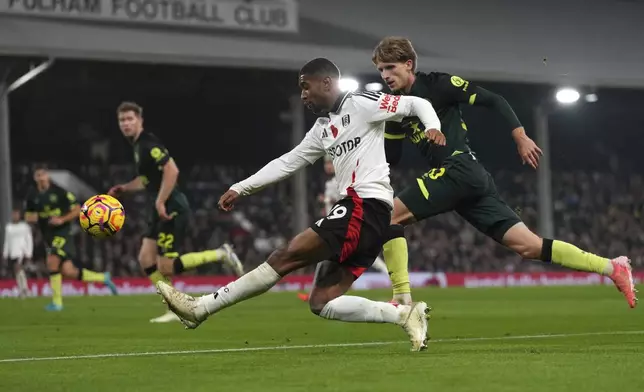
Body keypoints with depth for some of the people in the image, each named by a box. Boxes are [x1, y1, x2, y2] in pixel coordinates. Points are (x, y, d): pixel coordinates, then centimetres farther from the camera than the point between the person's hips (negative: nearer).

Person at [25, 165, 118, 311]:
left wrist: (62, 219, -18)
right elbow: (28, 216, 15)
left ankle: (57, 302, -16)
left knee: (52, 262, -26)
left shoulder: (59, 192, -8)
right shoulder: (32, 196, 4)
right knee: (68, 272, 0)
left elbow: (77, 209, -4)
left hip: (62, 233, -5)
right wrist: (31, 218, -9)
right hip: (48, 237, 5)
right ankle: (103, 278, 19)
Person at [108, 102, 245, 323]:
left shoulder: (148, 144, -14)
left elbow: (171, 170, -25)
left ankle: (221, 255, 0)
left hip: (172, 210, -10)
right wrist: (124, 188, 16)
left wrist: (160, 202, -23)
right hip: (160, 211, 10)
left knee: (167, 267, -10)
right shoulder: (138, 145, 16)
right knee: (146, 260, 3)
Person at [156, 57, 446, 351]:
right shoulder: (322, 129, 23)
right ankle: (404, 314, -7)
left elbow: (415, 103, -1)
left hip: (366, 206, -10)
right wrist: (240, 188, 24)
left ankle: (201, 307, -13)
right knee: (321, 302, 0)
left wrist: (432, 128, -21)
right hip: (354, 209, 10)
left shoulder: (361, 105, 0)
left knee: (287, 257, -13)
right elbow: (288, 162, 27)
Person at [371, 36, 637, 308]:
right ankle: (611, 267, 2)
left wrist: (521, 138, -8)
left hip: (461, 170, -8)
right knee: (528, 245, 1)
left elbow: (493, 101, -3)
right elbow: (389, 159, 23)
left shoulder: (436, 84, -2)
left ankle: (402, 298, -16)